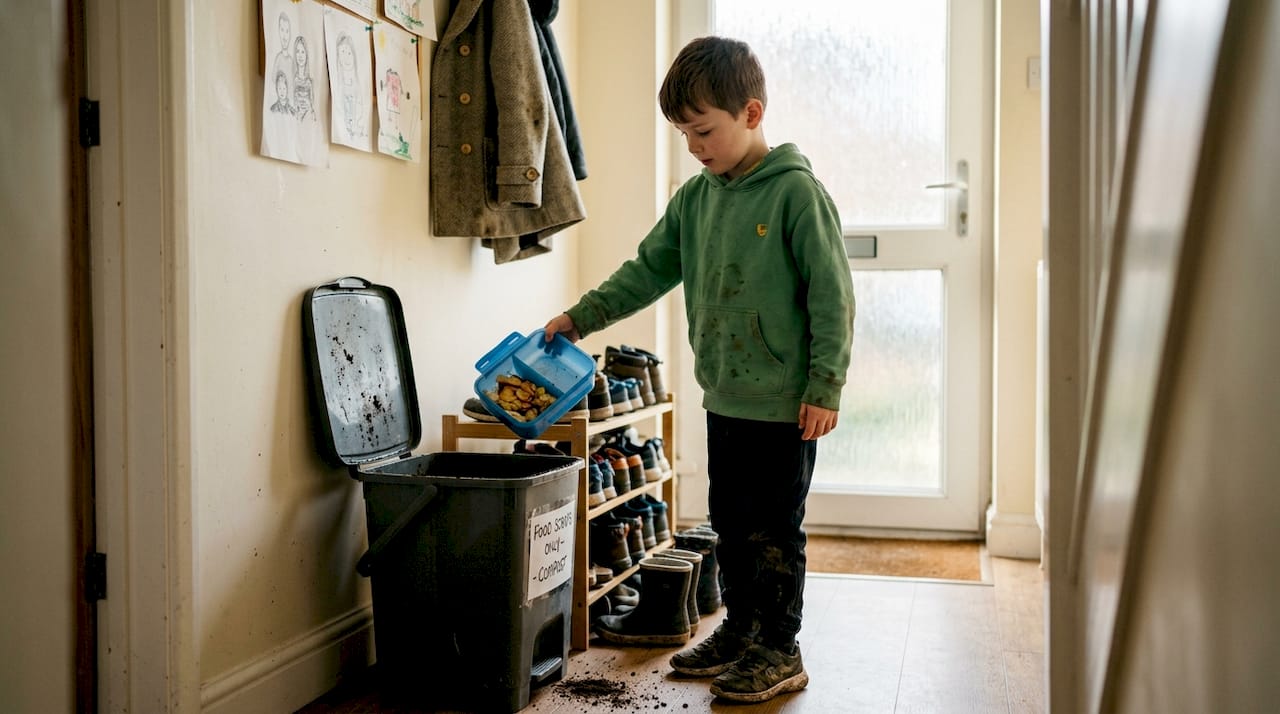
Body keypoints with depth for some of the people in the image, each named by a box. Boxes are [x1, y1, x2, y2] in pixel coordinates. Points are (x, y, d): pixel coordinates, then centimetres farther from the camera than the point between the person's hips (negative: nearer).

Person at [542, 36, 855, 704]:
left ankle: (780, 651, 18)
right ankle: (739, 631, 32)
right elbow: (648, 270, 14)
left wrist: (824, 386, -16)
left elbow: (832, 296, -13)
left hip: (784, 403, -7)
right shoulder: (695, 197, 7)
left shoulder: (796, 190, -12)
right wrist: (581, 316, 6)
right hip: (723, 398, 7)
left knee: (774, 530, 3)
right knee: (730, 524, 16)